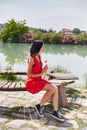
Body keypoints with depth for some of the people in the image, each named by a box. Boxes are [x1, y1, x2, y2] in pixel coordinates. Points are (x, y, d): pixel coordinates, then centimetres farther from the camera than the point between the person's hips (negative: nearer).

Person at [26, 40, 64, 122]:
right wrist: (41, 73, -16)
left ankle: (55, 111, -12)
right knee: (52, 88, -23)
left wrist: (44, 69, -4)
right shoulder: (31, 58, -16)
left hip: (38, 80, 8)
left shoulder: (39, 56, 9)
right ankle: (40, 106, -8)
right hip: (31, 82, -7)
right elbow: (29, 74, -16)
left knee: (55, 88, -14)